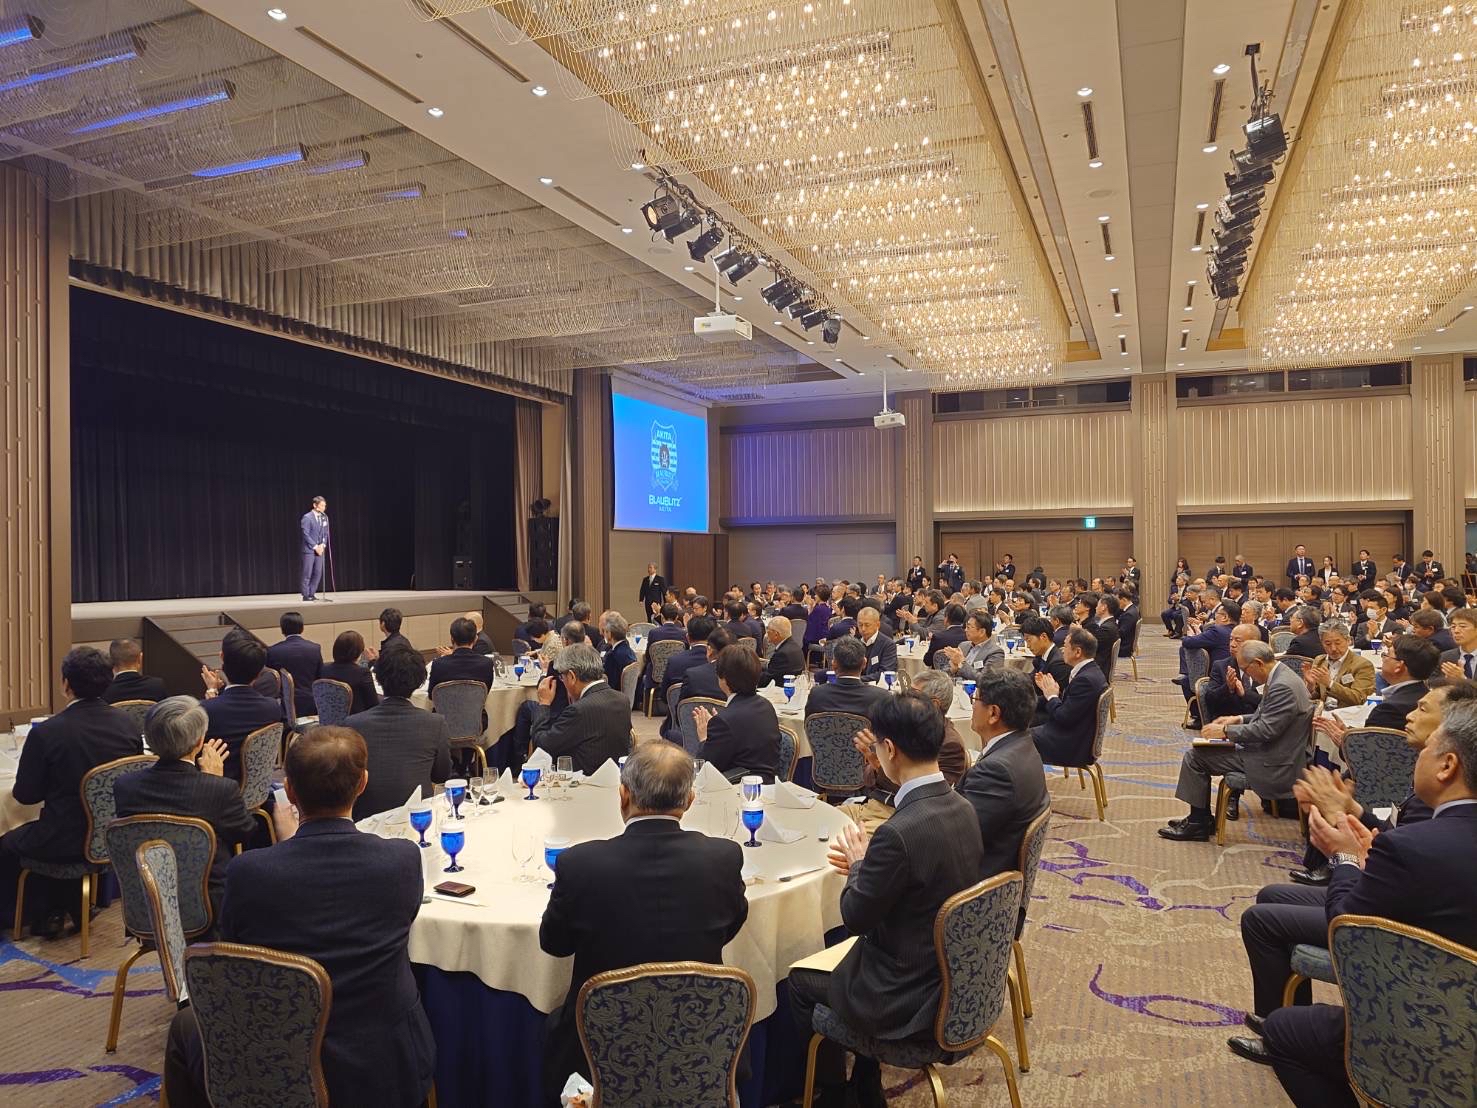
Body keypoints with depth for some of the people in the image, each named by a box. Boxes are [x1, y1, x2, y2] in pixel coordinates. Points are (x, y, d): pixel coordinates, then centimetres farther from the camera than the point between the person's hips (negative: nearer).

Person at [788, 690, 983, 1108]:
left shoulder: (899, 833, -32)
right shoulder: (963, 808, -6)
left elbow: (855, 918, -19)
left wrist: (858, 862, -4)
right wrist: (867, 864, 2)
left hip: (909, 1000, -7)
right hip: (953, 978, 7)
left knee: (800, 980, 17)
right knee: (853, 951, 31)